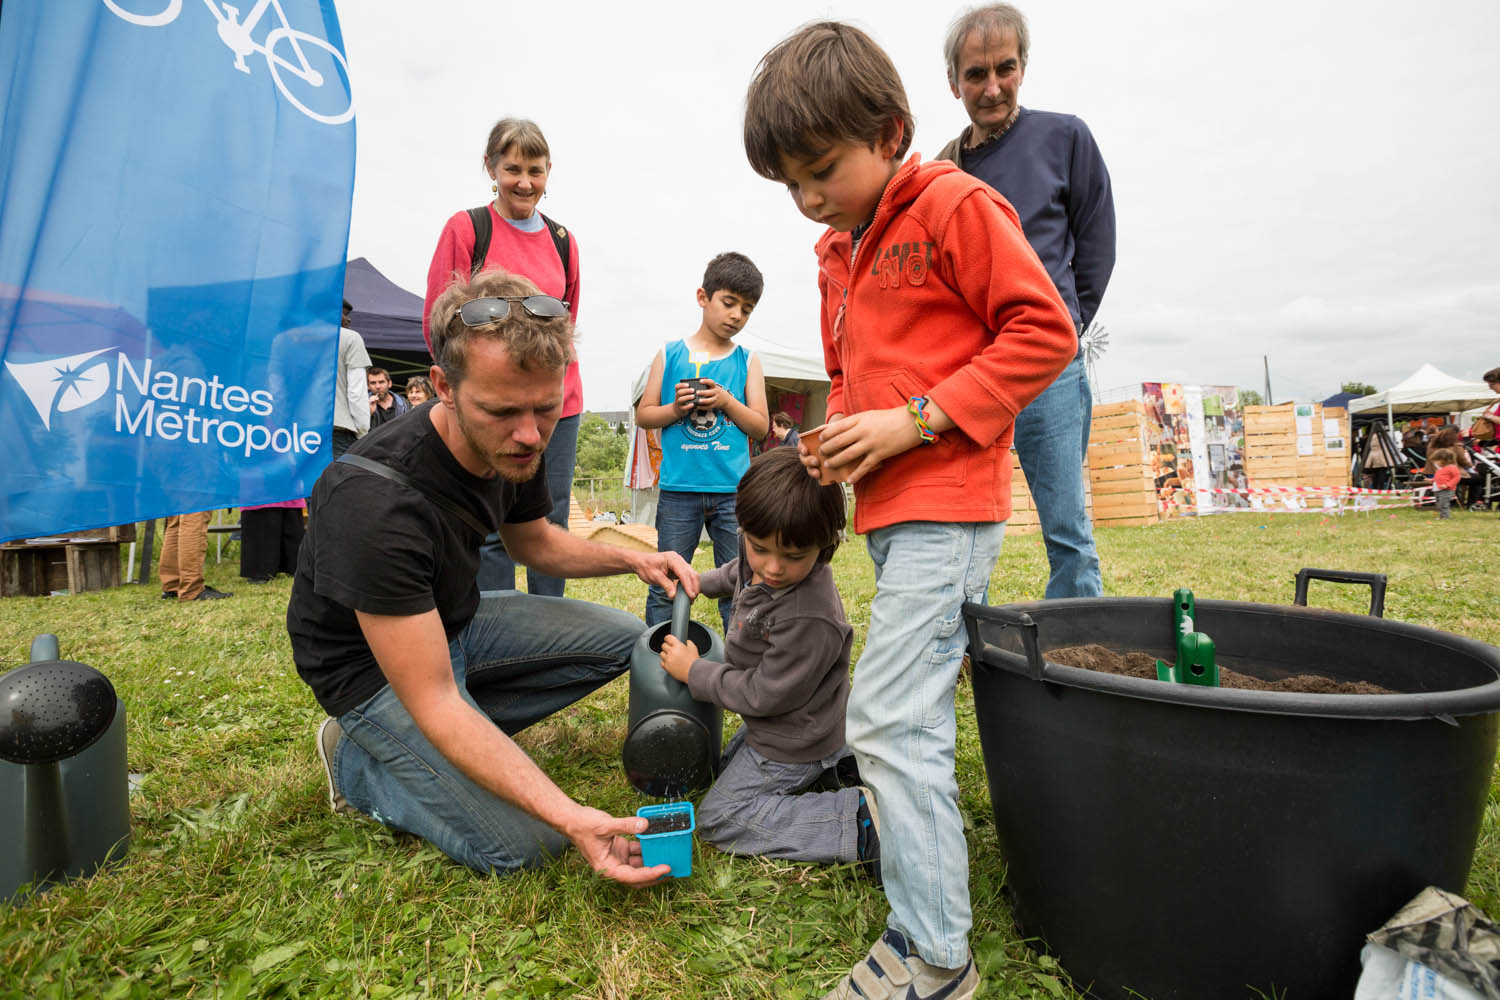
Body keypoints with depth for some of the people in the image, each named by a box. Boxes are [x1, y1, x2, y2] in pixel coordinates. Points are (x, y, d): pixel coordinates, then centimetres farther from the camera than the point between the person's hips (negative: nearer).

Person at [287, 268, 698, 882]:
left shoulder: (513, 447, -13)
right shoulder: (375, 502, -37)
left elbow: (532, 539, 10)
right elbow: (432, 701, -34)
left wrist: (631, 559, -8)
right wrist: (570, 817, -40)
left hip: (456, 623, 7)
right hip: (373, 666, -7)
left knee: (622, 639, 3)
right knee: (523, 843, -16)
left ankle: (464, 741, 4)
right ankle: (358, 761, 5)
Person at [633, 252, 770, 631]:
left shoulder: (747, 362, 8)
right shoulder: (669, 355, 7)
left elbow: (760, 427, 6)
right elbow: (643, 415, 8)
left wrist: (727, 402, -10)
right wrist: (675, 409, -10)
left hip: (733, 490, 1)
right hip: (679, 489, 0)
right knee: (666, 584, 4)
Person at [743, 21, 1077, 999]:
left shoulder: (957, 206, -5)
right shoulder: (839, 253, 19)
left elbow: (1045, 331, -10)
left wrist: (916, 419, -16)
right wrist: (838, 434, 4)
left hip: (946, 503, -8)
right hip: (892, 506, 9)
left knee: (891, 716, -10)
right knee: (918, 705, 15)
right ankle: (930, 820, 33)